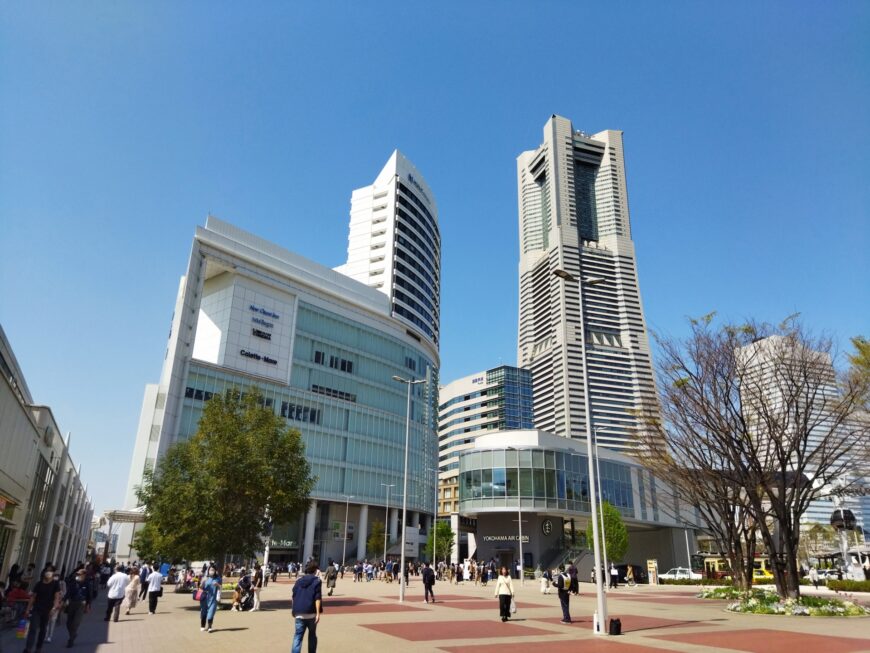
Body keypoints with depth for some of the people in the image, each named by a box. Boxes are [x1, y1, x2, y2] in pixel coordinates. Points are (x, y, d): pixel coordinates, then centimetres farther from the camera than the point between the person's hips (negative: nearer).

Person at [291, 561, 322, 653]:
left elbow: (294, 597, 14)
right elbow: (317, 598, -10)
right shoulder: (316, 581, -2)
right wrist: (318, 613, -11)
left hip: (299, 613, 3)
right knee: (312, 635, 16)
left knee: (298, 636, 1)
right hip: (311, 613, -2)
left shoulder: (298, 581, 11)